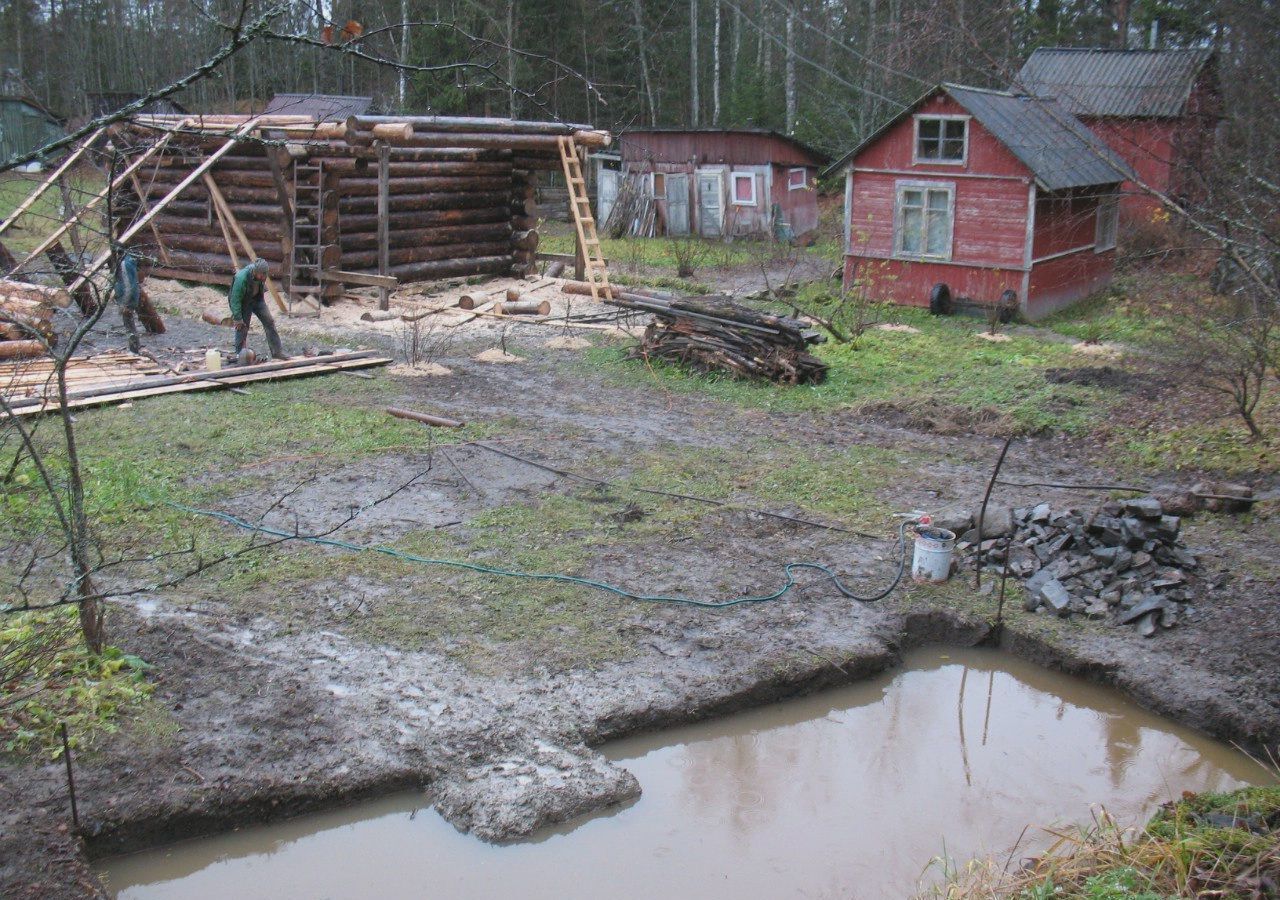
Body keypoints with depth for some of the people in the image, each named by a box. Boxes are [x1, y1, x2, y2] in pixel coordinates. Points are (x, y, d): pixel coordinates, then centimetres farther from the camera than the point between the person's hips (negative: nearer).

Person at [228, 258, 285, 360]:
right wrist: (238, 319, -25)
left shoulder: (261, 275, -17)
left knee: (269, 322, 1)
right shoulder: (241, 278, -37)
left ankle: (277, 352, 7)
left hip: (257, 299, 6)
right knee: (242, 328, -2)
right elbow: (235, 300, -30)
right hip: (243, 302, -6)